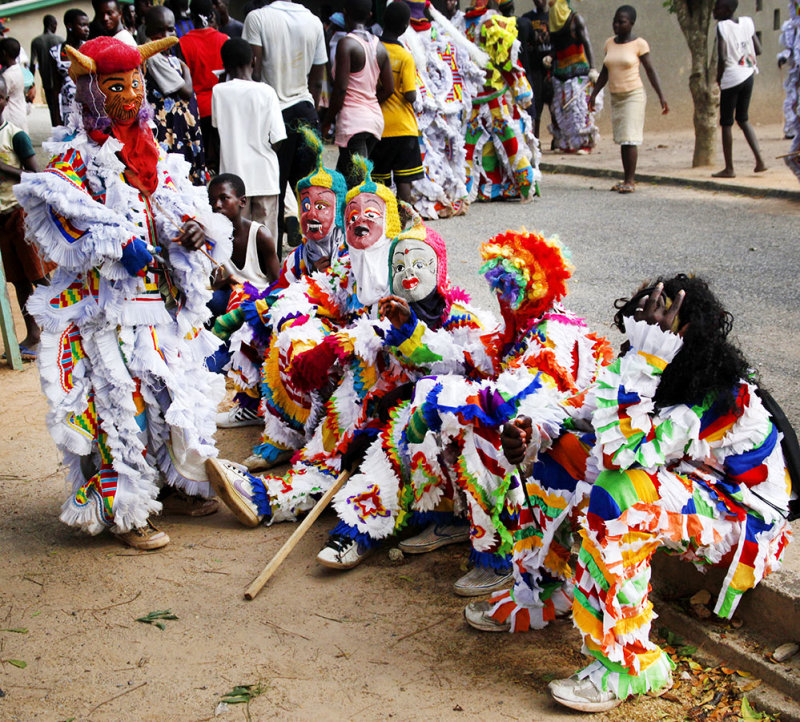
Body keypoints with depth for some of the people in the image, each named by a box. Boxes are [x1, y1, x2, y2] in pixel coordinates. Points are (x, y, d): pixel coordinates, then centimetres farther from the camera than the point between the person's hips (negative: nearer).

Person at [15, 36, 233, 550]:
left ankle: (173, 483, 30)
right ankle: (124, 511, 4)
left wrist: (192, 226, -2)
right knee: (120, 396, -6)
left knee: (174, 385, 13)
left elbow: (173, 201, 20)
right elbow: (60, 211, -18)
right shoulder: (76, 153, -8)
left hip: (160, 291, 7)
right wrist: (121, 244, -25)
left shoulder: (148, 147, 14)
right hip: (107, 301, -7)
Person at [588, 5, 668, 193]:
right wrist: (594, 94, 14)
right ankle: (626, 180, 9)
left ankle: (630, 181, -11)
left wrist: (661, 97, -8)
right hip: (615, 96, 5)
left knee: (630, 138, -12)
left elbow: (650, 70, -4)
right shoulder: (610, 43, 9)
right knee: (622, 140, 5)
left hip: (634, 95, -5)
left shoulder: (639, 44, -6)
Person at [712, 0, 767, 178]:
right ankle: (759, 161, 10)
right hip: (748, 76, 7)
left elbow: (722, 57, -21)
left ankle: (729, 168, 6)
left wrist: (718, 77, -7)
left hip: (731, 79, -7)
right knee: (743, 119, 20)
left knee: (726, 123, 3)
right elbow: (758, 50, 7)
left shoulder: (722, 26, -14)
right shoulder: (747, 22, 5)